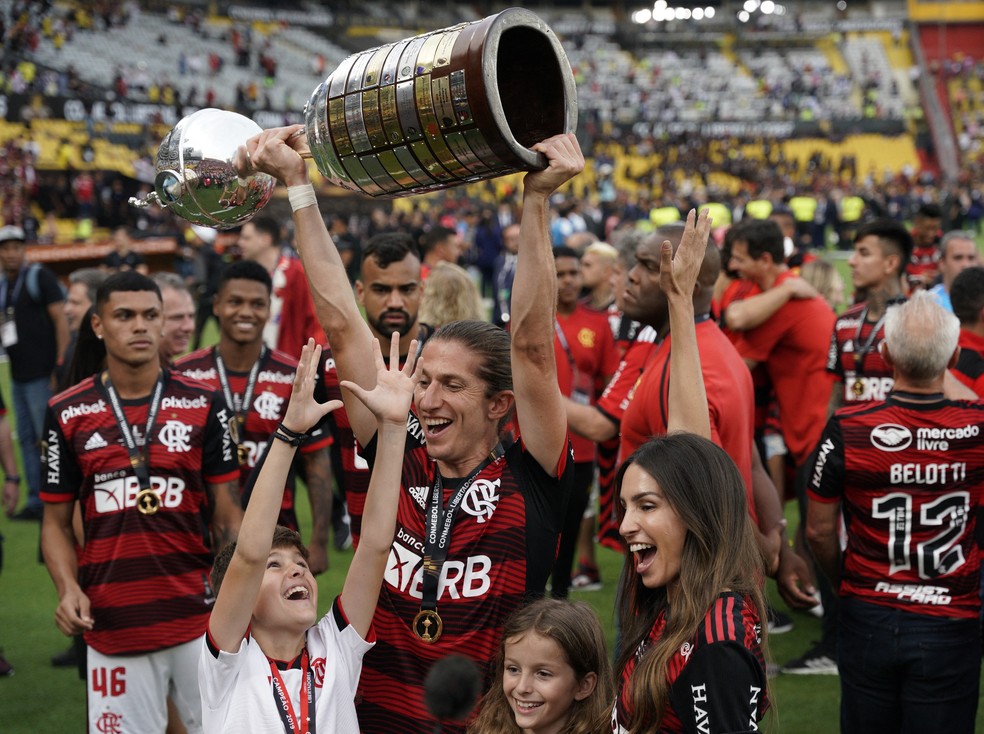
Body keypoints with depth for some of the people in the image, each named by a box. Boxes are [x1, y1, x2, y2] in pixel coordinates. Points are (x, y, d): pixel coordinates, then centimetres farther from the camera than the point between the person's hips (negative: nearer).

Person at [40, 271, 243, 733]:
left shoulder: (202, 404, 3)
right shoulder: (68, 413, 3)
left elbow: (226, 513, 5)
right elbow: (56, 520, 8)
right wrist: (67, 588, -10)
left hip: (201, 619, 0)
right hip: (111, 623, 0)